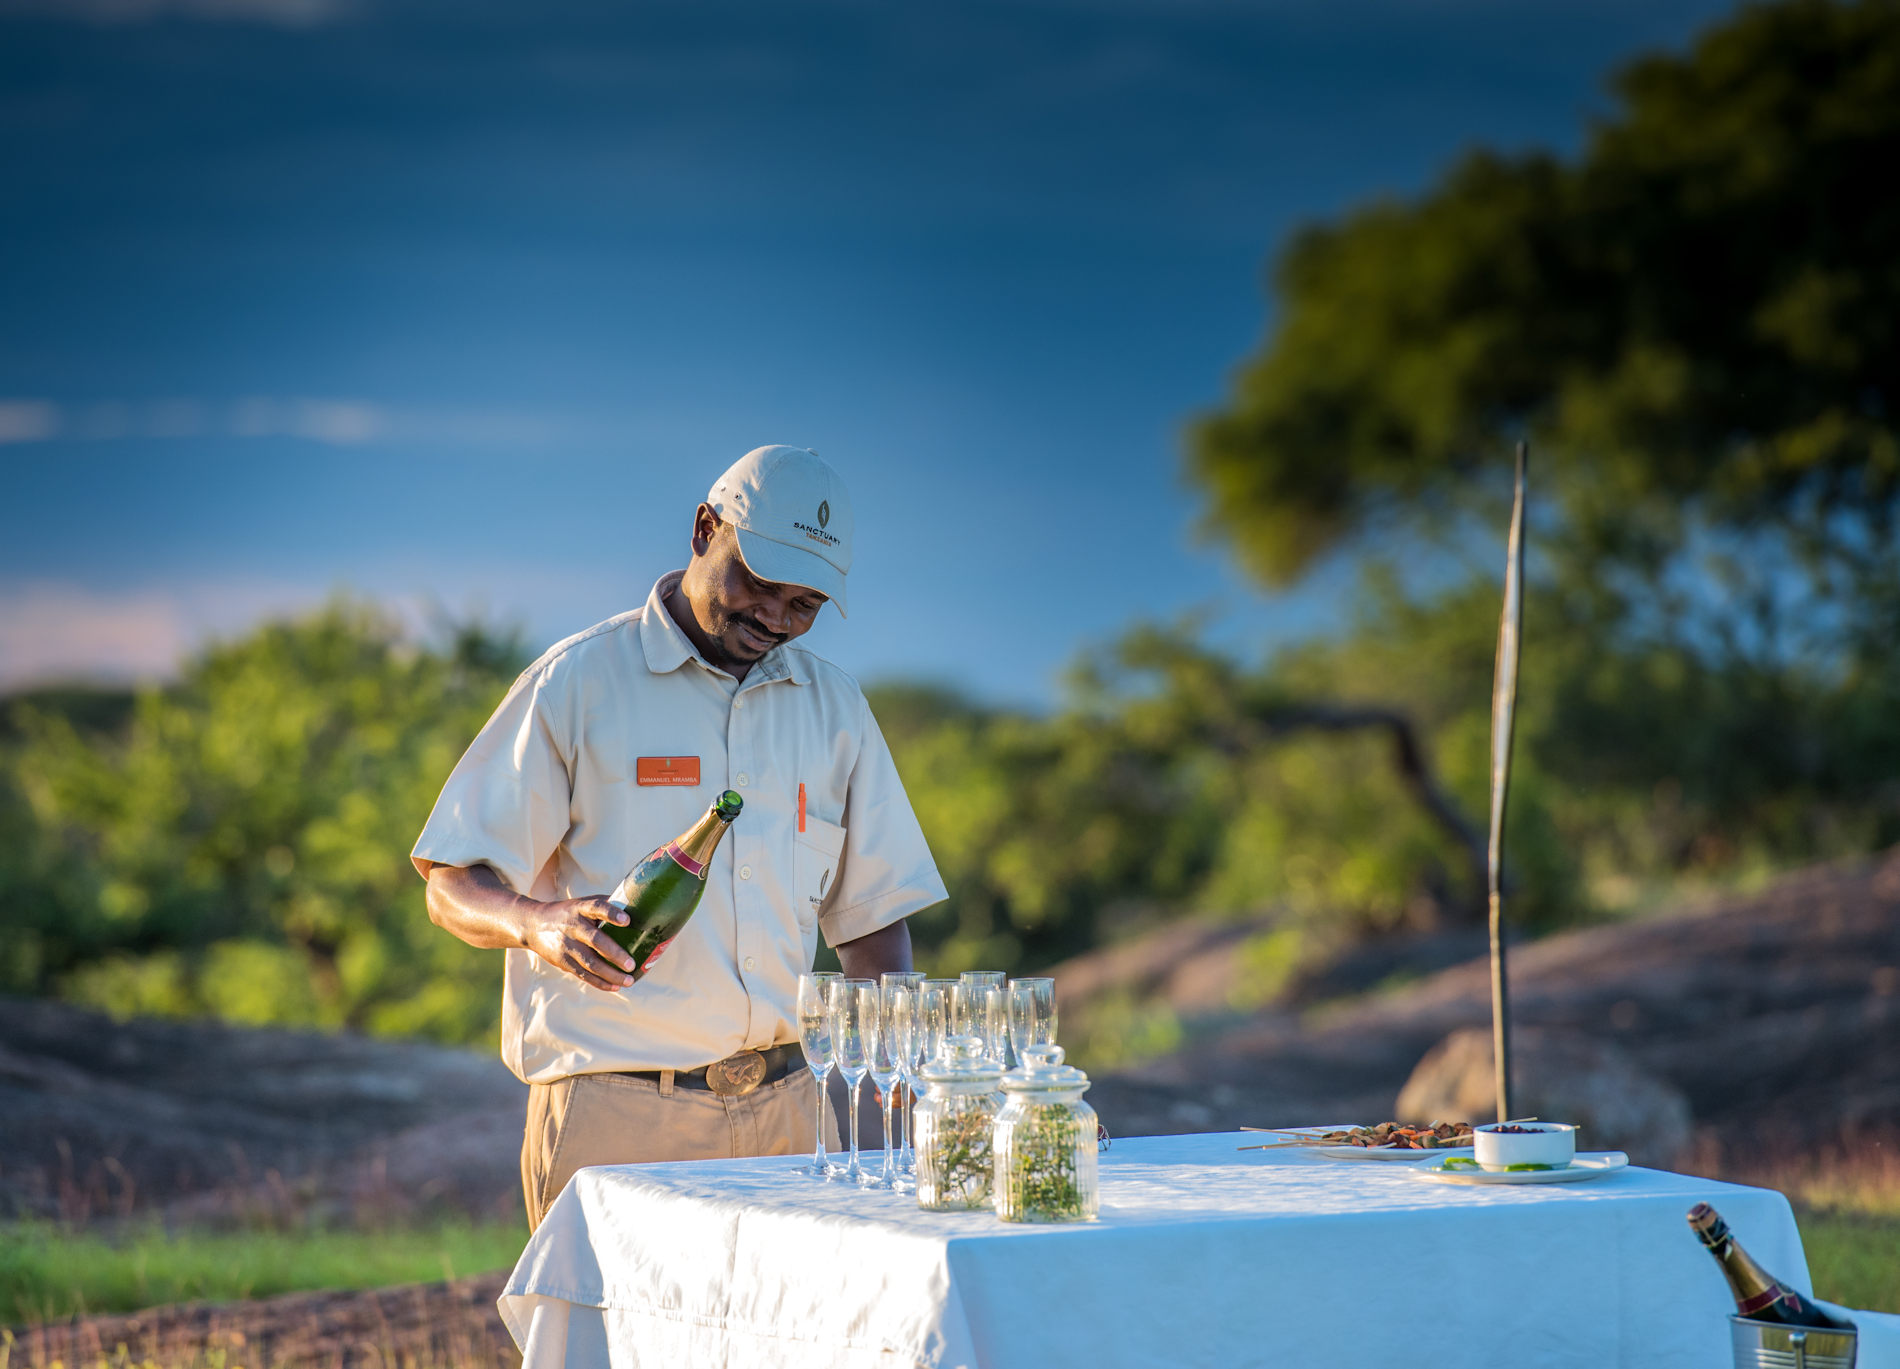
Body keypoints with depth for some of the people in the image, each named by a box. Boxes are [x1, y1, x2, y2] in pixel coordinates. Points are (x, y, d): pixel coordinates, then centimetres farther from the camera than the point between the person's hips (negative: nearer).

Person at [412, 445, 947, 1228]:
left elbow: (872, 909, 19)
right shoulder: (579, 681, 1)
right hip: (611, 1105, -4)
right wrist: (537, 923, -23)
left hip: (786, 1107, 4)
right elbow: (455, 889, -1)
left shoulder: (833, 707, 15)